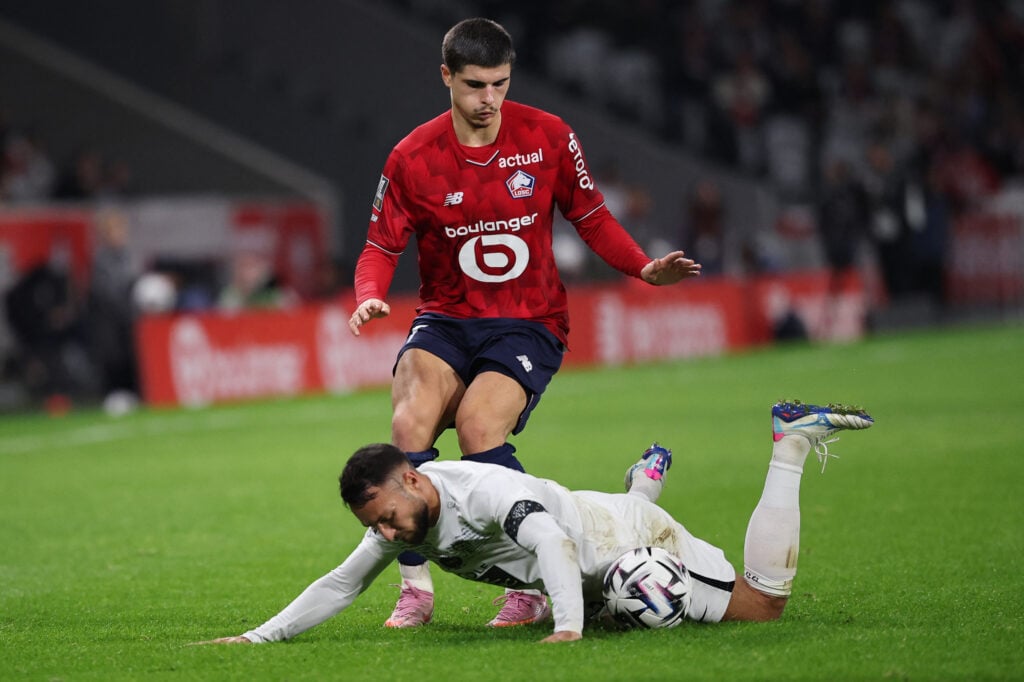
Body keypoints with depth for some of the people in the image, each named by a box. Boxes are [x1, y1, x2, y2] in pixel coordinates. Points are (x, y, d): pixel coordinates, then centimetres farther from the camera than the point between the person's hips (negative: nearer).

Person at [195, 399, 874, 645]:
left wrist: (568, 628, -64)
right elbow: (340, 586, -5)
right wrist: (259, 637, -13)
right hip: (598, 578, 9)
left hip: (631, 538, -9)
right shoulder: (397, 521, -13)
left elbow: (552, 543, -52)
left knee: (761, 602, -6)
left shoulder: (486, 492, -38)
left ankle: (791, 444, 7)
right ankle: (648, 474, 48)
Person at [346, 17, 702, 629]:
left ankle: (532, 587, -15)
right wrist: (371, 297, -19)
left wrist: (644, 268, -8)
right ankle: (416, 589, -13)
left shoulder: (548, 137, -4)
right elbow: (382, 246, 3)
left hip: (529, 322, -2)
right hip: (446, 320, 2)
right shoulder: (413, 158, -3)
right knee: (410, 423, -26)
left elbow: (591, 218, 7)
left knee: (478, 425, -28)